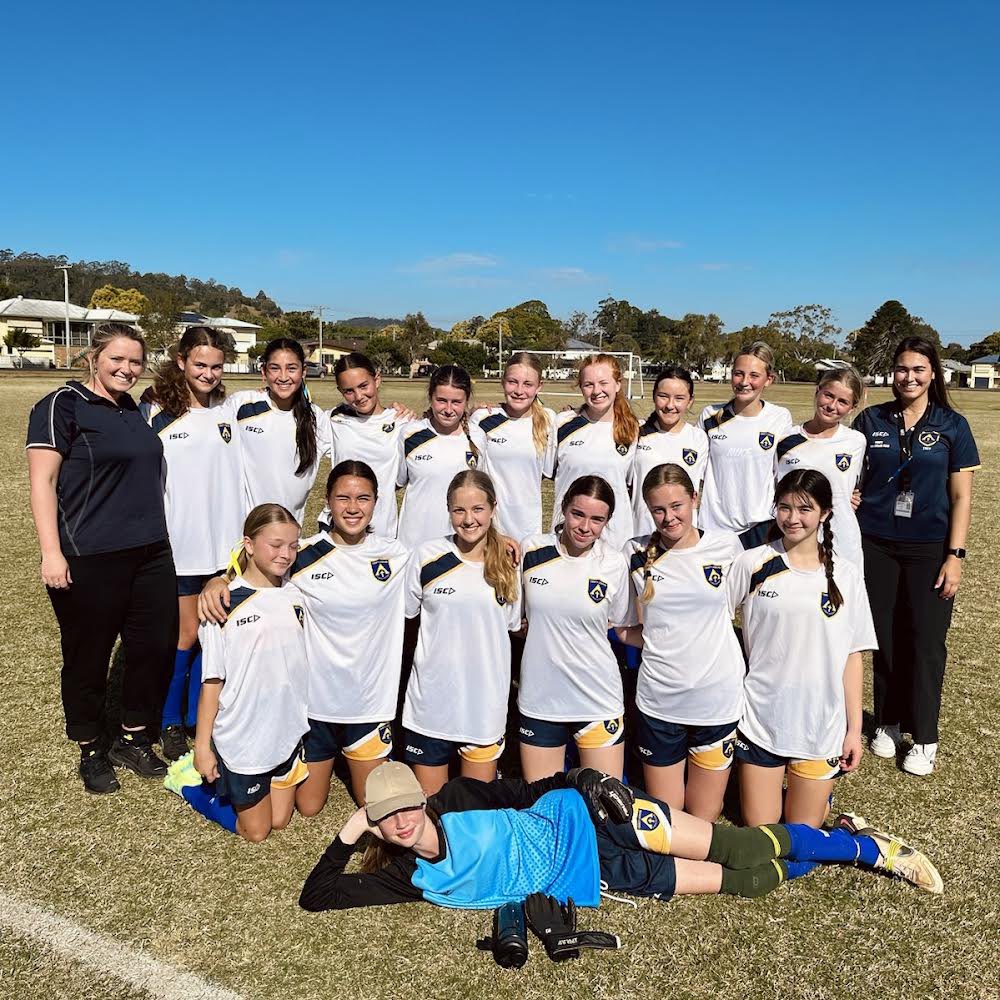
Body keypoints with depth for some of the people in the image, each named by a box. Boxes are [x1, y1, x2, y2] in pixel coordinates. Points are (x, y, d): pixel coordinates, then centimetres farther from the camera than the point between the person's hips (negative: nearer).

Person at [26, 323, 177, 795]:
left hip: (150, 553, 7)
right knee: (88, 657, 7)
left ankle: (133, 739, 28)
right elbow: (42, 481, -11)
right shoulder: (62, 405, -6)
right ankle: (90, 751, 26)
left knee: (155, 647, 9)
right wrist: (52, 552, -17)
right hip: (88, 560, -6)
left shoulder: (135, 409, 14)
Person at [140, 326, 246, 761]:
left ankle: (200, 716, 26)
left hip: (224, 541, 4)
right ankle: (171, 722, 24)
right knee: (186, 633, 5)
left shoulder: (229, 412, 7)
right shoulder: (157, 411, -5)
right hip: (179, 543, -3)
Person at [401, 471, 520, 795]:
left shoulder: (509, 562, -2)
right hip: (431, 697, 0)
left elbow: (514, 625, 9)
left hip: (485, 699, 1)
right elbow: (405, 612, 4)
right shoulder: (427, 556, -7)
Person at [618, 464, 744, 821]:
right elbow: (627, 628, 5)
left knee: (703, 819, 11)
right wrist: (666, 644, -8)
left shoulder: (726, 545, -4)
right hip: (659, 698, 0)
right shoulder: (636, 554, -3)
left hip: (717, 697, 0)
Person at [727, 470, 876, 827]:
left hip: (821, 725, 1)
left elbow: (852, 657, 1)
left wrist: (855, 728, 1)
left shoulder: (846, 576, -2)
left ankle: (821, 788, 40)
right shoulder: (752, 563, -6)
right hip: (760, 718, 0)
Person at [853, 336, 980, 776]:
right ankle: (887, 722, 24)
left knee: (926, 641, 1)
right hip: (877, 545, 1)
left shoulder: (952, 425, 1)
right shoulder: (871, 420, 4)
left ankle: (924, 738, 15)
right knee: (885, 638, 7)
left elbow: (961, 496, 0)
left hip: (930, 549, -1)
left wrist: (955, 555, -6)